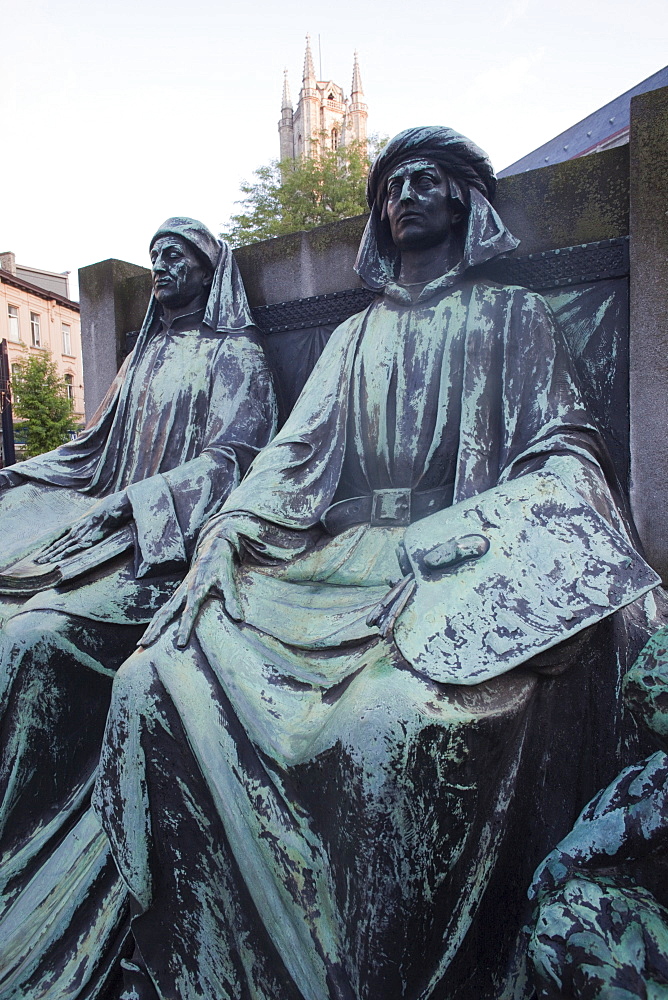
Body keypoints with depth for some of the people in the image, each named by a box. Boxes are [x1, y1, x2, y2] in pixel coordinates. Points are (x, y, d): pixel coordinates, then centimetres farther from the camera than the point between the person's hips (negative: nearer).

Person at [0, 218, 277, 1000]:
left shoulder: (235, 356, 2)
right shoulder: (146, 356, 24)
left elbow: (232, 455, -12)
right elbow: (99, 446, 26)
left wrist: (131, 504, -22)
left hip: (178, 545, -7)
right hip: (117, 531, 7)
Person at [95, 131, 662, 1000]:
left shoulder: (513, 316, 15)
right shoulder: (356, 335, 24)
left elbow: (560, 444, 4)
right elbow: (295, 450, 14)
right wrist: (226, 536, -3)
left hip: (465, 560, -3)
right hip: (343, 561, 4)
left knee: (393, 719, -36)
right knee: (154, 682, -15)